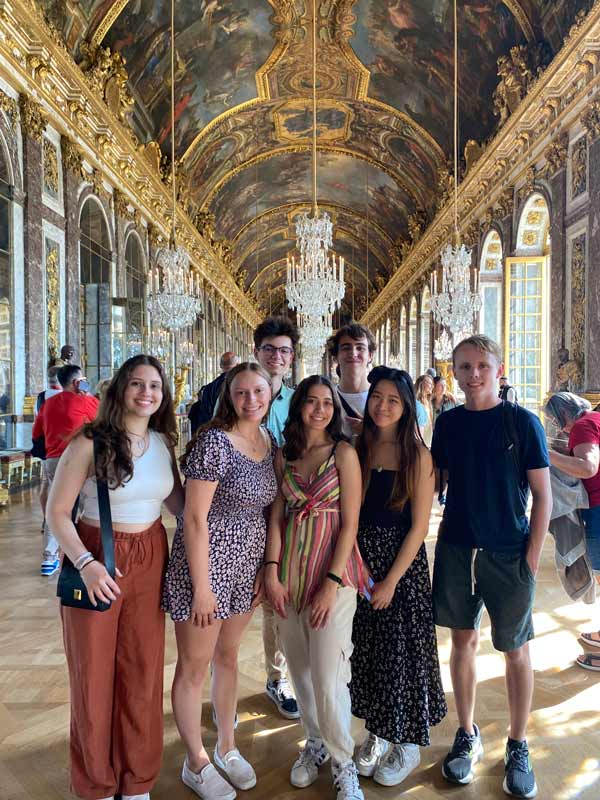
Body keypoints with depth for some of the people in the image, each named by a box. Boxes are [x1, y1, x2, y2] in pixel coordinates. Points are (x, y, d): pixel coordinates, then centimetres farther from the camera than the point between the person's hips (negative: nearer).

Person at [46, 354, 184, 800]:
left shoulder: (163, 442, 2)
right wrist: (85, 564, -22)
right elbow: (57, 511, -10)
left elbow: (177, 501, 13)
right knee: (94, 675, 11)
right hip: (96, 560, -4)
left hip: (149, 561, 4)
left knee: (143, 672, 13)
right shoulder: (90, 442, -13)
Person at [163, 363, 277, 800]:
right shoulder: (214, 442, -20)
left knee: (227, 656, 23)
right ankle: (197, 763, 32)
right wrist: (202, 587, -18)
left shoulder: (270, 441, 2)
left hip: (246, 567, 7)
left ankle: (227, 746, 43)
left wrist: (267, 568, 7)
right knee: (194, 667, 11)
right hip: (206, 563, -7)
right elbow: (195, 519, -19)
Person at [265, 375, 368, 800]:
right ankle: (315, 742, 38)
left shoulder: (344, 453, -7)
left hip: (333, 571, -4)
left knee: (327, 676, -3)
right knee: (300, 667, 15)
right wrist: (271, 571, -4)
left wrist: (332, 583, -13)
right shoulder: (285, 455, 6)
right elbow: (277, 516, 5)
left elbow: (350, 523, -9)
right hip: (290, 568, 4)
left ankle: (343, 764, 21)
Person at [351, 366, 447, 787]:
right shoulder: (356, 447, 0)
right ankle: (377, 732, 36)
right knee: (367, 647, 14)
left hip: (403, 562, -3)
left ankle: (409, 743, 30)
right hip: (359, 558, 4)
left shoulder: (418, 456, -10)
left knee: (402, 648, 7)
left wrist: (391, 581, -12)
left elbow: (419, 526, -10)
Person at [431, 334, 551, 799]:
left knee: (516, 650, 9)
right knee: (464, 641, 13)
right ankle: (467, 737, 31)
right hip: (457, 550, 3)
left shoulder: (523, 422, -7)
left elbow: (543, 496, -5)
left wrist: (532, 558, -10)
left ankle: (518, 748, 28)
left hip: (509, 555, -2)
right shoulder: (448, 423, 2)